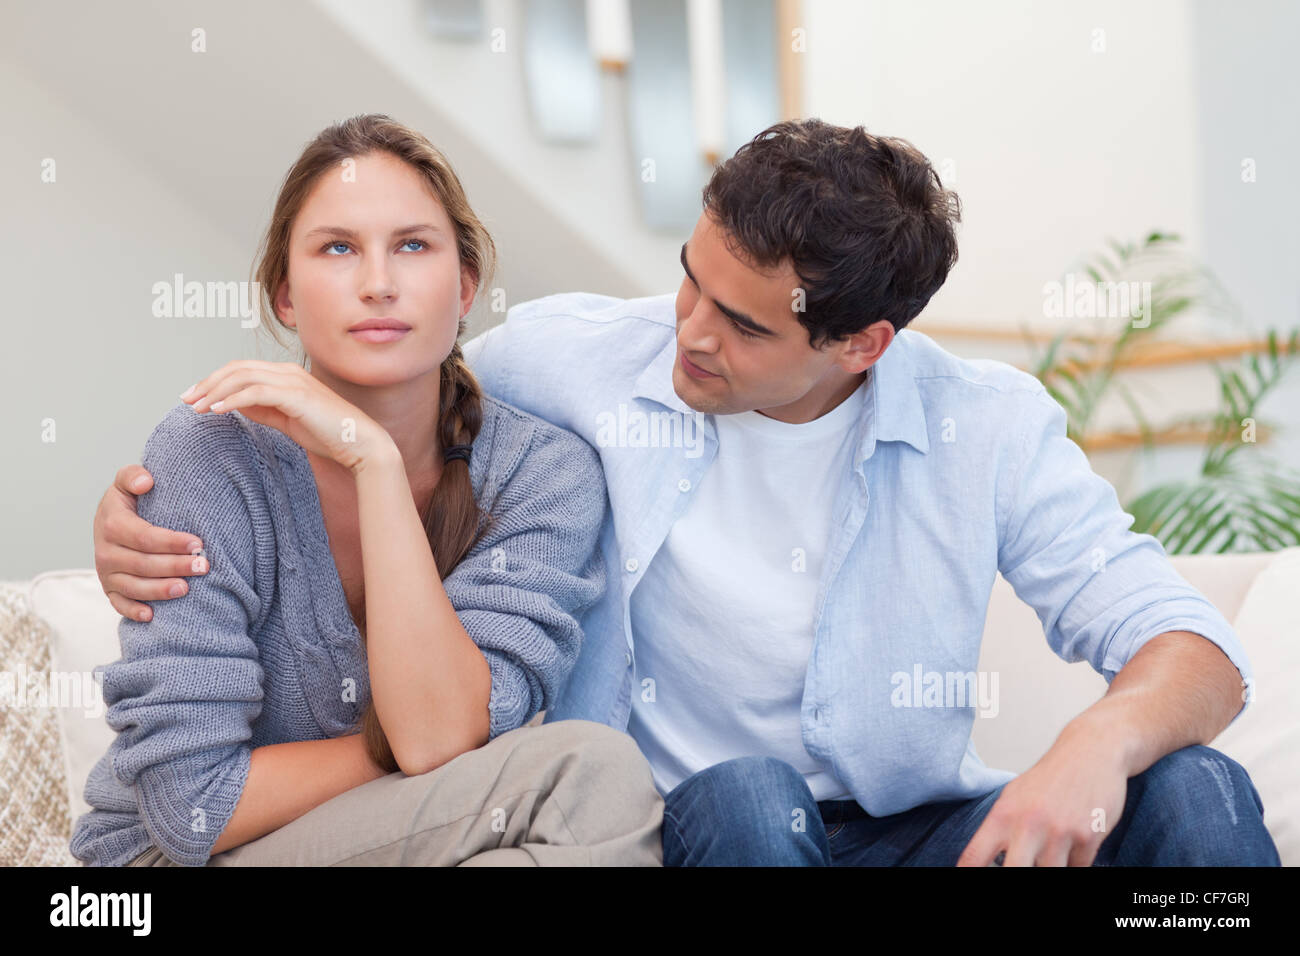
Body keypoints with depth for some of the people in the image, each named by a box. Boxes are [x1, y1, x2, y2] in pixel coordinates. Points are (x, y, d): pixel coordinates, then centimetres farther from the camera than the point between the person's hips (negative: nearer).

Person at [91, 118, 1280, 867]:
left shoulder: (985, 427, -7)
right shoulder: (572, 358, -7)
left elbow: (1193, 650, -10)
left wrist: (1098, 744, -34)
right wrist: (142, 495, -9)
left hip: (914, 831, 1)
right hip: (694, 832, 0)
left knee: (1194, 791, -24)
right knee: (740, 792, -37)